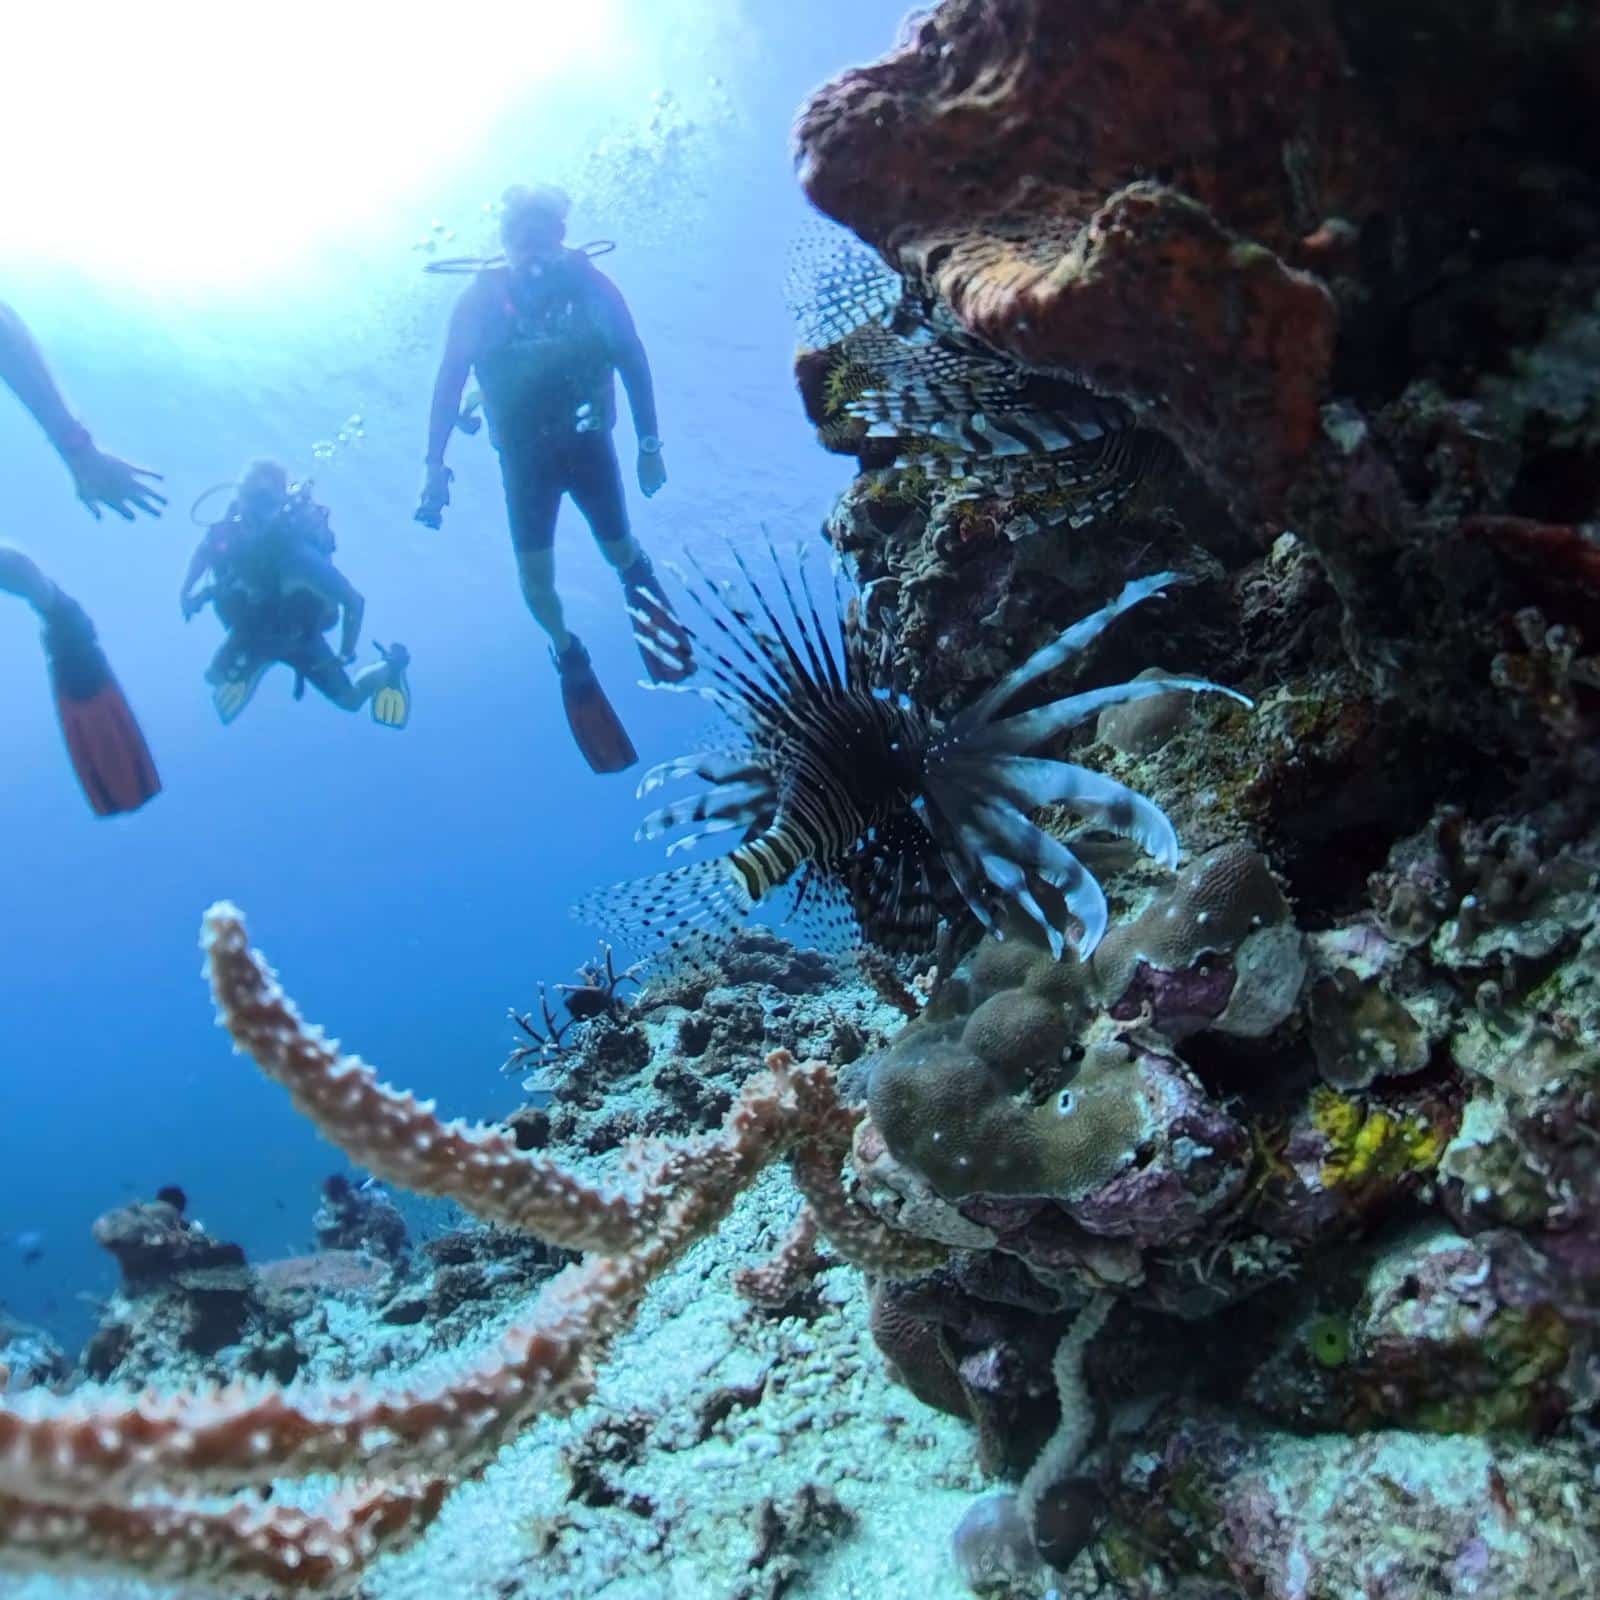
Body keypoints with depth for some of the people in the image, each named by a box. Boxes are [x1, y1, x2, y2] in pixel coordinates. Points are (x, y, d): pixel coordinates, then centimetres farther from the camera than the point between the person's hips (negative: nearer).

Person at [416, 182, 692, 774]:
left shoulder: (591, 285, -10)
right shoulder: (481, 298, -11)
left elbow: (634, 363, -3)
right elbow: (449, 381, -8)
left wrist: (650, 445, -3)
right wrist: (435, 464, -14)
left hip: (588, 443, 0)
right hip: (524, 455, 0)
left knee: (618, 552, 5)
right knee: (535, 576, -5)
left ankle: (636, 574, 42)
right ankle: (570, 658, 19)